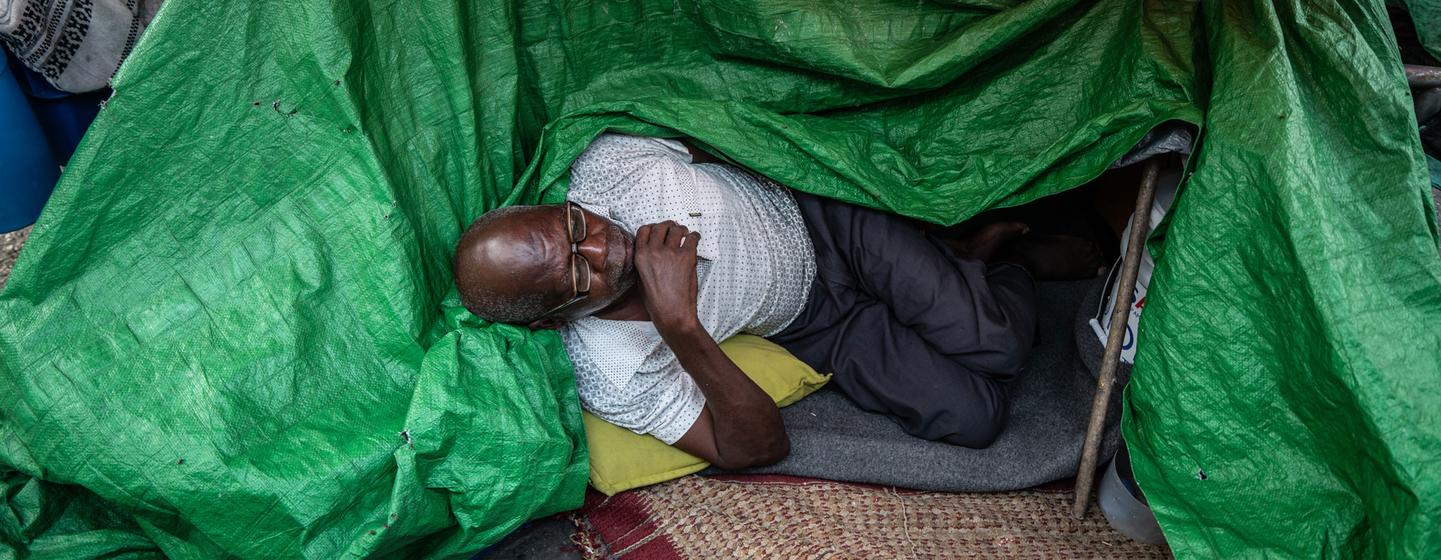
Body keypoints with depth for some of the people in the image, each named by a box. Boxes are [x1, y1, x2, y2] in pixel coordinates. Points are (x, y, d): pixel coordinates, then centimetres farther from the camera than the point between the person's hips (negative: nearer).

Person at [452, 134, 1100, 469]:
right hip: (812, 325, -1)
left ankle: (1020, 252, 20)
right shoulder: (611, 377, -27)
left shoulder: (609, 161, -23)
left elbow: (727, 147, -2)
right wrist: (681, 328, -42)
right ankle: (1006, 258, 13)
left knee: (996, 345, -15)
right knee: (973, 415, -13)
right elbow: (761, 446, -25)